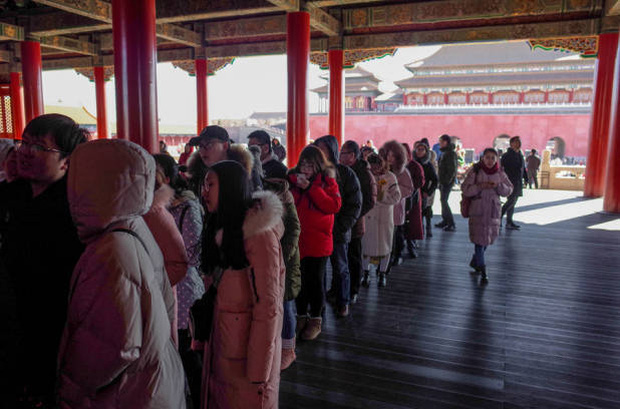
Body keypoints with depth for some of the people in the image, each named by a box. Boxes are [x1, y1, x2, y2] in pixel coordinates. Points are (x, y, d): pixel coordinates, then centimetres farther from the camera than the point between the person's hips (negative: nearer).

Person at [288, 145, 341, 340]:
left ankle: (316, 320, 23)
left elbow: (334, 206, -14)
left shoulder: (327, 181, -2)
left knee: (315, 280, 7)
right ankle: (301, 316, 29)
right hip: (296, 239, 3)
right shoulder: (293, 179, 6)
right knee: (299, 279, 12)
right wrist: (294, 185, -11)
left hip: (318, 241, -3)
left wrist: (310, 188, -19)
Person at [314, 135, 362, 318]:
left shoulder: (346, 173, -5)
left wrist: (342, 227, -12)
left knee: (340, 268, 10)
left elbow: (355, 204, -5)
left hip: (338, 231, -2)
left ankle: (343, 302, 27)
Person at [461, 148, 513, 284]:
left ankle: (475, 261, 38)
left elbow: (508, 191, 7)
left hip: (493, 209, 4)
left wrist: (499, 185, -12)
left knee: (489, 237, 14)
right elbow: (465, 190, -9)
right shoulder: (475, 171, -6)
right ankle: (483, 271, -2)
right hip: (478, 209, -4)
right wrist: (480, 186, -22)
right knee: (479, 238, -7)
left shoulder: (500, 173, 4)